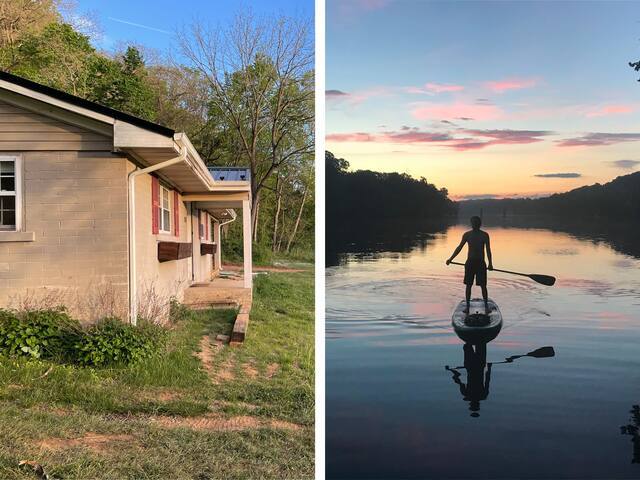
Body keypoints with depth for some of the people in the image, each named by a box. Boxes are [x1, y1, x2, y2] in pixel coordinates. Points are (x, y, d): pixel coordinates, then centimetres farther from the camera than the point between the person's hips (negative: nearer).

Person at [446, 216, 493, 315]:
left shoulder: (484, 235, 0)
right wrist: (451, 258, -5)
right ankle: (467, 306, 11)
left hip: (481, 263, -2)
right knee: (468, 285, 5)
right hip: (470, 262, 2)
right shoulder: (467, 235, 4)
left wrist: (490, 263, -8)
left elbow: (488, 250, -1)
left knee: (483, 286, -1)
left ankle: (486, 306, 6)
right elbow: (459, 248, 4)